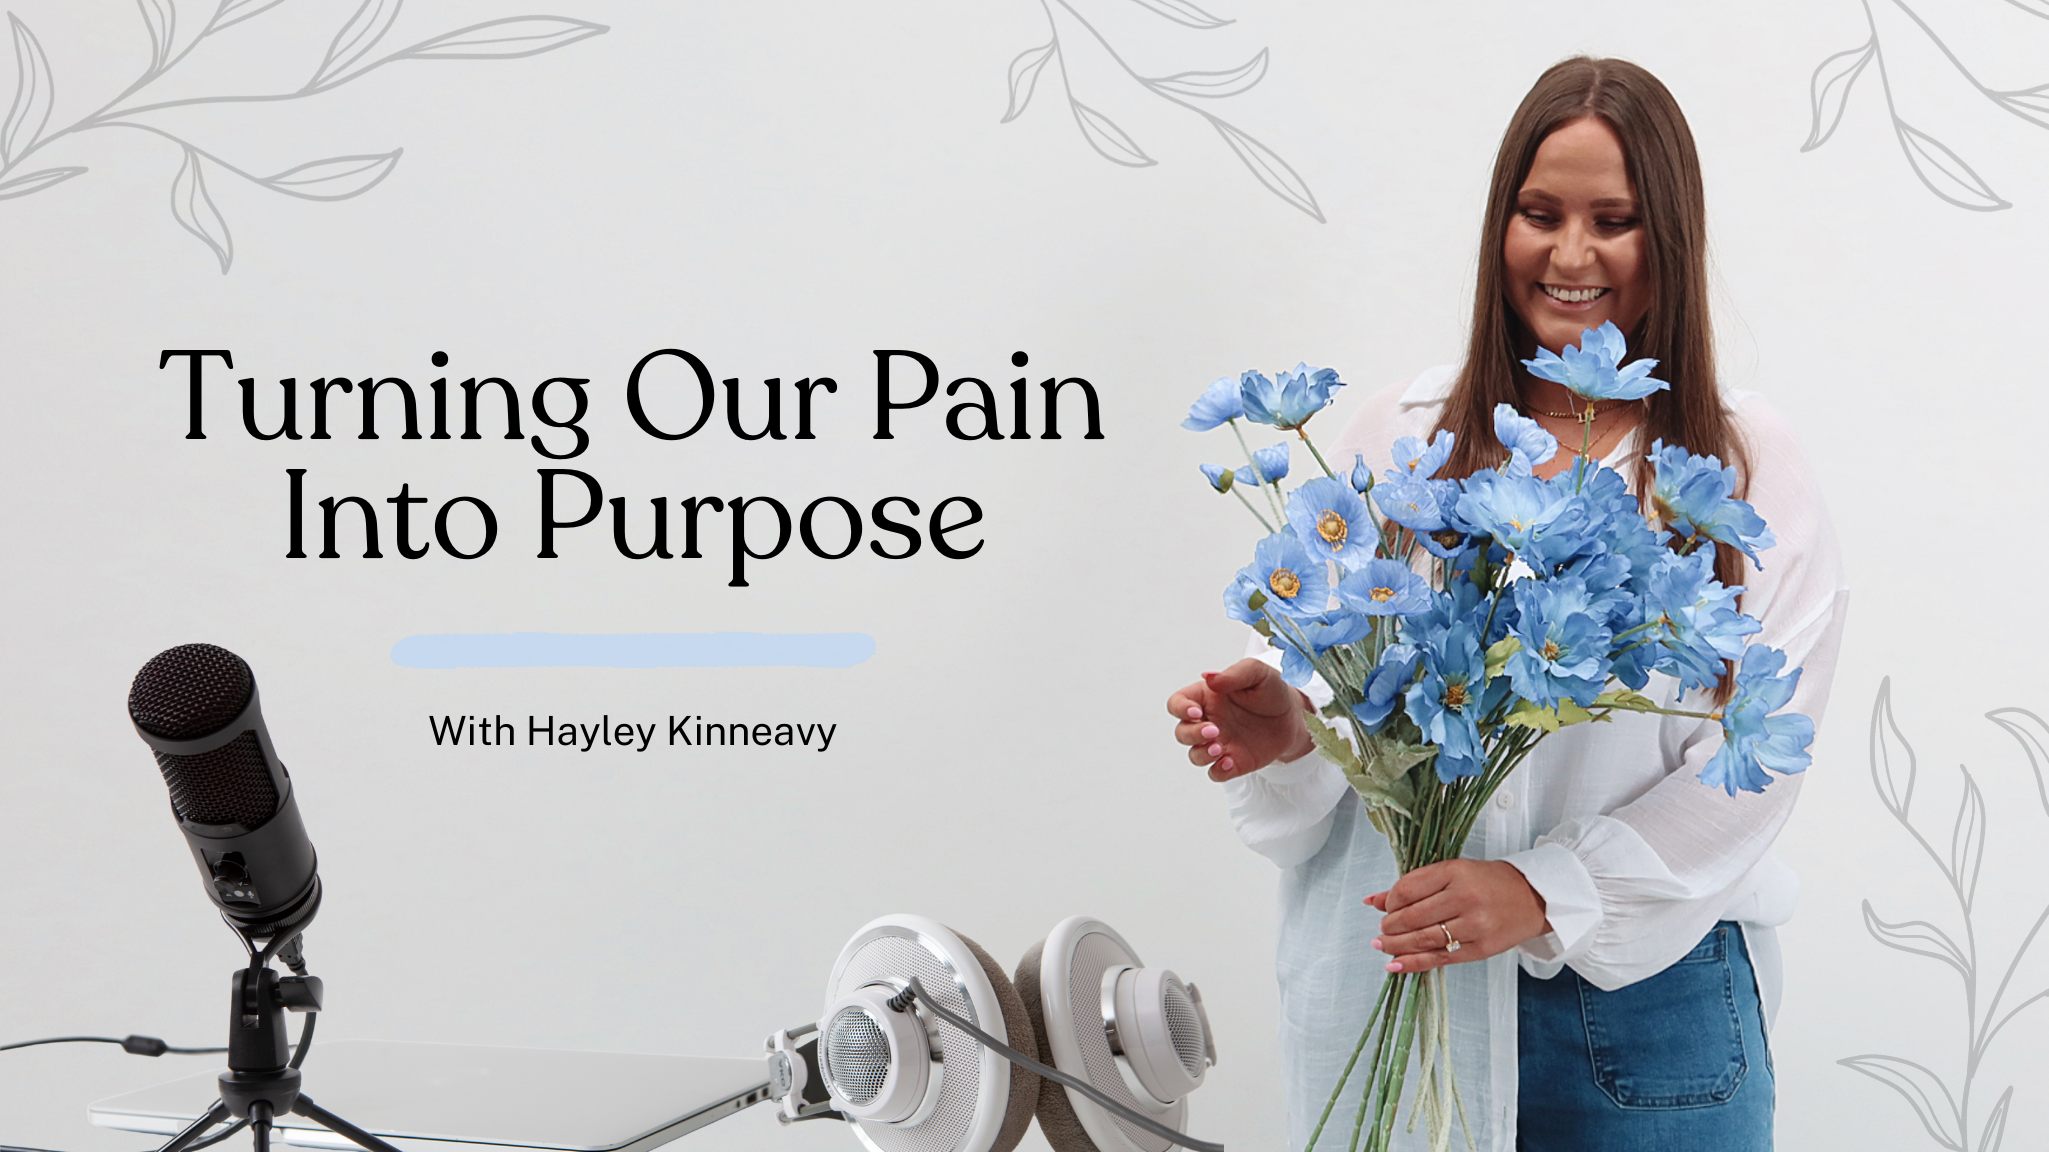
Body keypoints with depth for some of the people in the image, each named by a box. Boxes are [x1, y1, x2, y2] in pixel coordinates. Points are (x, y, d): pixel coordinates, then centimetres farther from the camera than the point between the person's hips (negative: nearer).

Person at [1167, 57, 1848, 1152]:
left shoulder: (1745, 462, -2)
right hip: (1396, 971, 1)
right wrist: (1285, 728, -19)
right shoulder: (1399, 434, 4)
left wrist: (1549, 892, -19)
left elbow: (1757, 747, -9)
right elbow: (1314, 663, 5)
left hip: (1649, 992, -1)